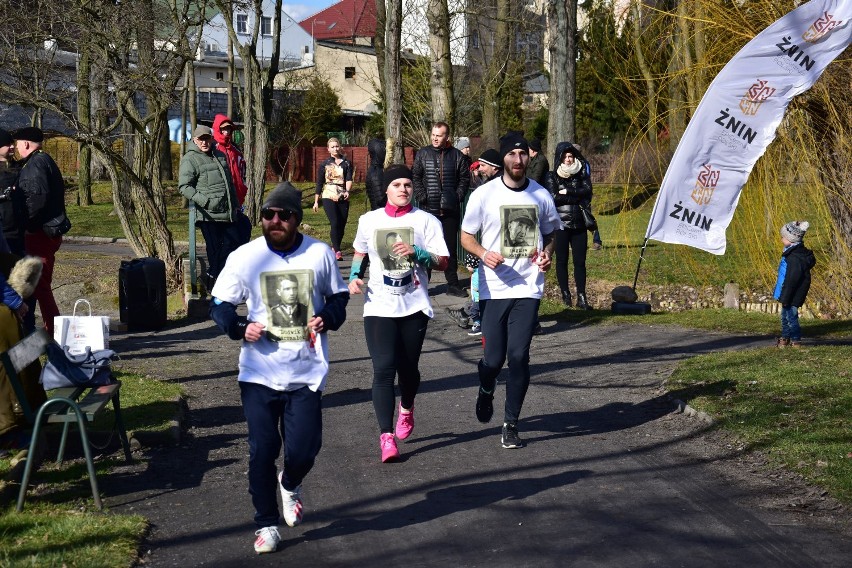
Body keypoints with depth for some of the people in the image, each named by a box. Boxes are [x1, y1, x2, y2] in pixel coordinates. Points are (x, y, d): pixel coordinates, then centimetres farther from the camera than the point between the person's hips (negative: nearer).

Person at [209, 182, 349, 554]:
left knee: (303, 449, -3)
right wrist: (240, 328, -15)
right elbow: (219, 306, 4)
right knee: (262, 450, 2)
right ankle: (266, 524, 21)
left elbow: (338, 297, 13)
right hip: (259, 373, 0)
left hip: (306, 372, 0)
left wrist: (326, 319, -8)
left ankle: (290, 484, 34)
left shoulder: (320, 254, -1)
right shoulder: (244, 257, -3)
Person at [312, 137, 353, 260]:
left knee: (342, 225, 2)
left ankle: (334, 249, 19)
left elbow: (349, 179, -4)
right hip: (329, 196, -2)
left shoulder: (346, 163, 8)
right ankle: (337, 251, -19)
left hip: (343, 198, 2)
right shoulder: (324, 164, 7)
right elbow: (319, 183, 10)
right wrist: (316, 201, 9)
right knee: (335, 223, -18)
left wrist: (347, 191, -24)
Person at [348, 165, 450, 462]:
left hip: (414, 306, 0)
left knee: (408, 368, 9)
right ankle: (386, 435, -12)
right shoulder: (369, 220, 7)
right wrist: (354, 276, 3)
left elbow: (442, 261, -4)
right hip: (379, 306, 0)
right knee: (383, 368, -12)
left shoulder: (426, 221, 1)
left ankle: (406, 408, 42)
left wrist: (416, 253, -20)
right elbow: (359, 253, 22)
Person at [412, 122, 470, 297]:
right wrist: (422, 197, -7)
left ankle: (453, 284, 16)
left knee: (451, 246, 8)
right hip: (428, 209, -1)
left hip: (450, 210, 1)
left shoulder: (457, 156, 4)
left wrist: (458, 197, -5)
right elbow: (415, 177, 3)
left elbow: (465, 178, 6)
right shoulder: (422, 154, 4)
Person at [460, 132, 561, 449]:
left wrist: (546, 254, -2)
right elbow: (466, 237, 5)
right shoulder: (484, 195, -1)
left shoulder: (540, 195, 5)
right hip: (494, 288, -1)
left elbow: (550, 233, 19)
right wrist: (484, 254, -15)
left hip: (528, 288, 1)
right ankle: (486, 391, 37)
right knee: (493, 357, 1)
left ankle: (511, 424, 9)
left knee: (519, 356, -4)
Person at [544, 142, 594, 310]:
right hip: (560, 224, -2)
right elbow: (553, 197, -10)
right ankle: (565, 295, 11)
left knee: (580, 261, 0)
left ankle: (581, 297, 0)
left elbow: (587, 190, -4)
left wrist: (567, 192, -10)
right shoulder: (552, 176, 4)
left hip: (579, 224, 2)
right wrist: (577, 197, -7)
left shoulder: (581, 174, 12)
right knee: (562, 260, 3)